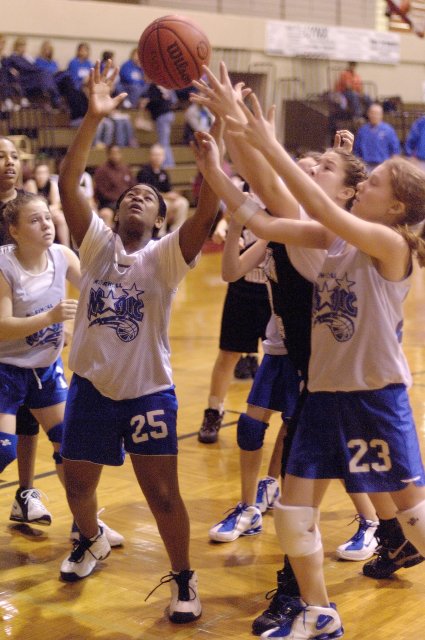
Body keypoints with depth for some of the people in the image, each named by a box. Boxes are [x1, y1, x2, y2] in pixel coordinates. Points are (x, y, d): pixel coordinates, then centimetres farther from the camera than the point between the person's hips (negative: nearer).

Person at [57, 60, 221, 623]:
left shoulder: (166, 256, -7)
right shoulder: (97, 243, -1)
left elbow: (208, 213, -24)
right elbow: (67, 185, -14)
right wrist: (94, 118, -24)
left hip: (148, 393, -3)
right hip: (91, 387, 3)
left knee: (163, 493, -2)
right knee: (77, 483, 17)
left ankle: (183, 579, 20)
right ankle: (91, 542, 48)